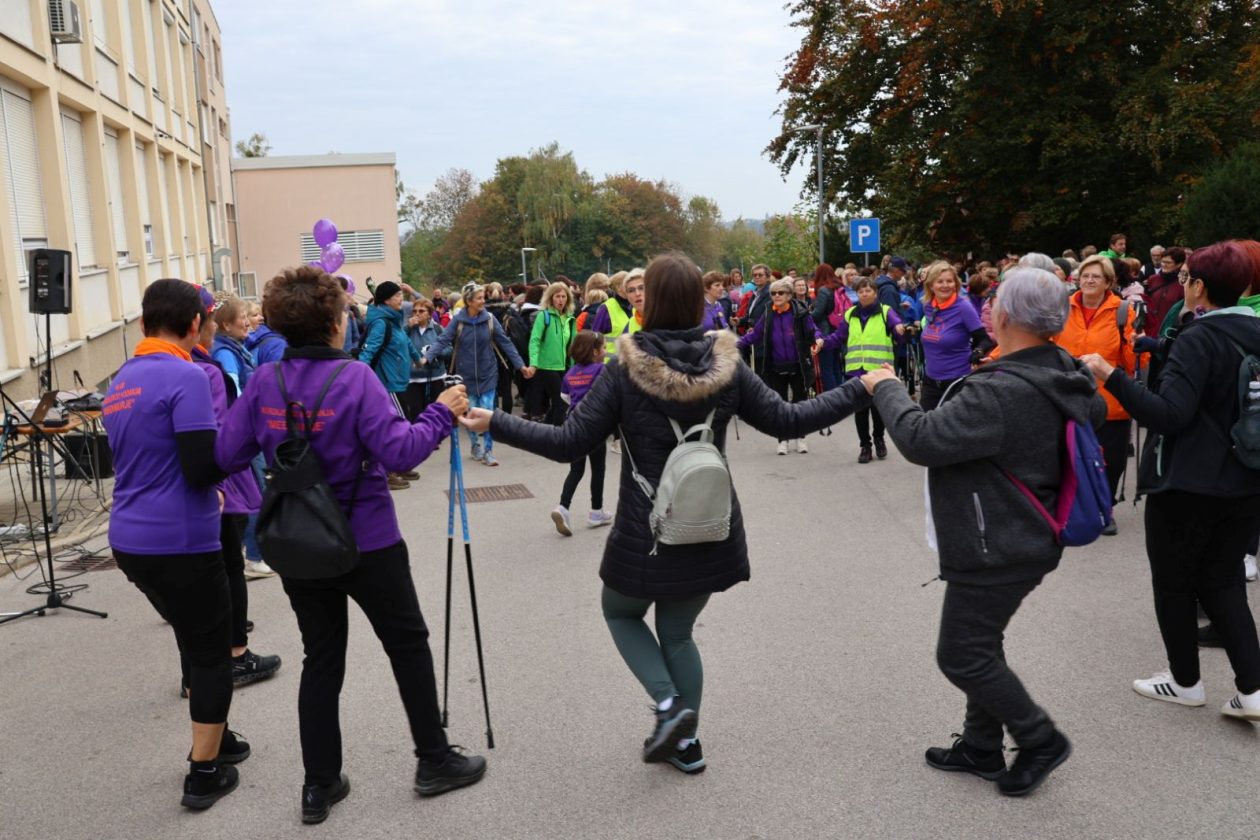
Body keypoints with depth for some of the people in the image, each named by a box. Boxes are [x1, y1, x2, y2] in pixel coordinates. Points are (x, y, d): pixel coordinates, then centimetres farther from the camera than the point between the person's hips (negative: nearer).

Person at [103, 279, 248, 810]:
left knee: (196, 643, 22)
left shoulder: (121, 381, 13)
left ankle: (214, 740, 33)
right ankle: (205, 773, 13)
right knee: (211, 653, 6)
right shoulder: (186, 377, -15)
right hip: (179, 542, -8)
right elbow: (203, 468, -20)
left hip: (131, 539, 8)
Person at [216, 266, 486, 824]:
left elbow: (226, 455, 0)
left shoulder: (263, 383, -3)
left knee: (321, 658, 15)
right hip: (366, 543, -4)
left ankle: (319, 785, 21)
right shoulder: (355, 378, -17)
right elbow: (400, 453, -22)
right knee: (408, 644, 13)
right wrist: (442, 414, -9)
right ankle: (434, 761, 23)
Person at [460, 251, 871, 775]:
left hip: (647, 534, -3)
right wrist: (862, 389, 11)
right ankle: (685, 741, 26)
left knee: (620, 612, 24)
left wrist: (494, 424, -6)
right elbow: (787, 421, -1)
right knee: (677, 633, 22)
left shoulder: (624, 370, -14)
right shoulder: (726, 367, -5)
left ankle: (669, 706, 6)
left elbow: (569, 443, -14)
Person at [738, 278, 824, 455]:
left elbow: (813, 329, -5)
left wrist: (818, 339, -27)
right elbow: (754, 335, 3)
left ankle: (800, 437, 25)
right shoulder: (768, 316, 0)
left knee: (800, 401, 8)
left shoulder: (800, 313, -9)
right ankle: (783, 440, 19)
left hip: (798, 366, -2)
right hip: (776, 369, 2)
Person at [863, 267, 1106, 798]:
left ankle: (1040, 740, 19)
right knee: (980, 645, 21)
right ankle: (981, 748, 34)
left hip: (996, 550, -10)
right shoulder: (1063, 377, 1)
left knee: (961, 655, 5)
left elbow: (921, 440, -29)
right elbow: (1094, 411, 22)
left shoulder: (1000, 393, -30)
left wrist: (886, 388, -13)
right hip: (1021, 537, 10)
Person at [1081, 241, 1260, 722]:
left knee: (1174, 582, 11)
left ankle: (1186, 682, 23)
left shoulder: (1199, 339, -18)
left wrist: (1110, 375, -26)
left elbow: (1168, 415, -27)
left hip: (1187, 484, -7)